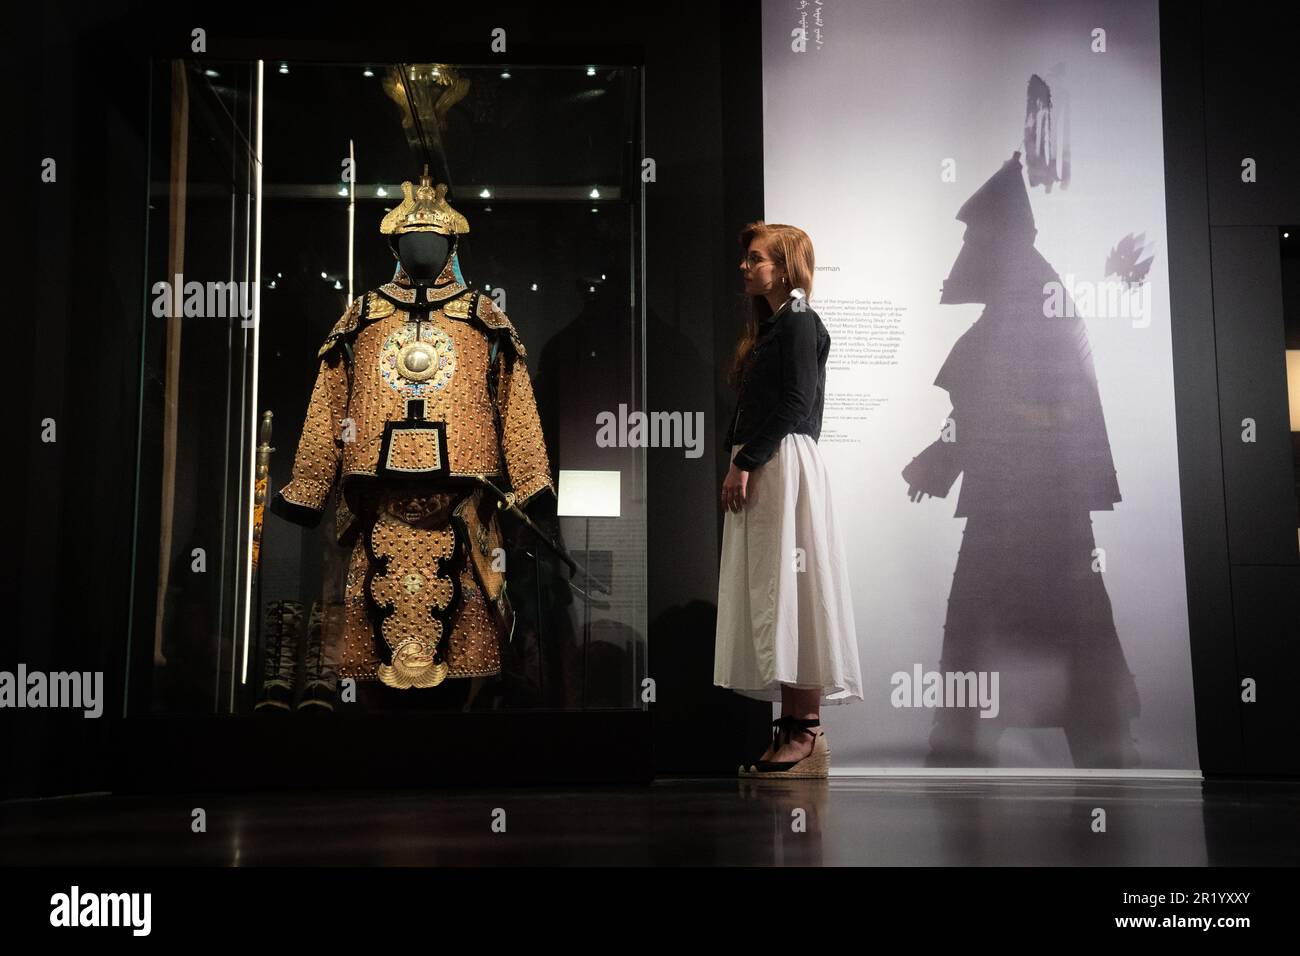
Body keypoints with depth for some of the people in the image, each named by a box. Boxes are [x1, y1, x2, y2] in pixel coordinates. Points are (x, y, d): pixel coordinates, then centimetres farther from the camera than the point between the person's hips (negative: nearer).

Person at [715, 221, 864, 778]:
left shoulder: (800, 323, -6)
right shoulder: (770, 325, 22)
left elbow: (793, 405, -15)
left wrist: (746, 463, -15)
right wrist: (739, 464, 8)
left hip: (785, 466, -9)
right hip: (757, 470, 9)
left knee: (790, 590, -9)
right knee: (770, 592, 7)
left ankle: (806, 737, -5)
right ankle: (793, 728, 11)